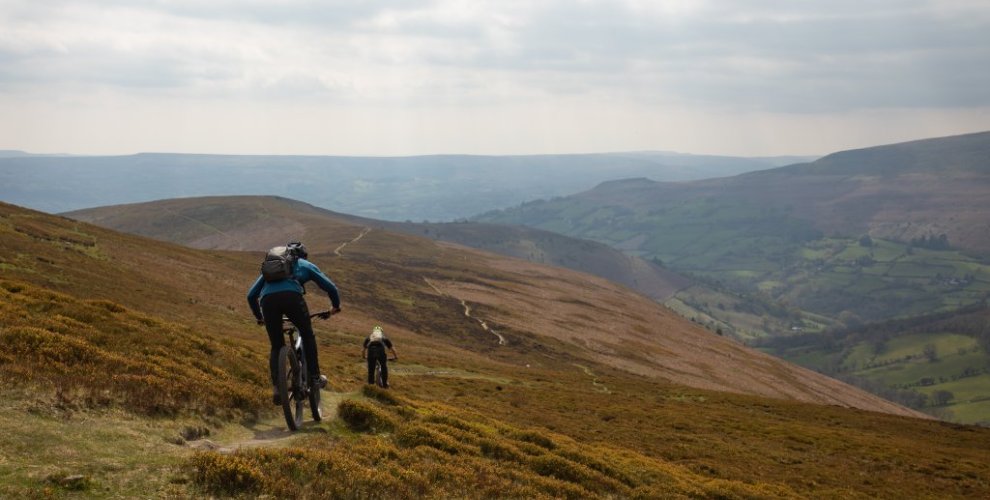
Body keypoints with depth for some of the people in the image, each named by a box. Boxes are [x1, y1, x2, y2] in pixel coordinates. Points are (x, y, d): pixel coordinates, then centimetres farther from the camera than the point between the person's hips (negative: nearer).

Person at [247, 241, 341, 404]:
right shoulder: (306, 265, 31)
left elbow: (251, 295, 37)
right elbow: (330, 287, 26)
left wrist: (259, 316, 50)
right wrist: (336, 306, 44)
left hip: (267, 300, 2)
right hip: (291, 296, -2)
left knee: (276, 347, 16)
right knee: (307, 335, 23)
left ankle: (277, 388, 1)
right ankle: (315, 377, 21)